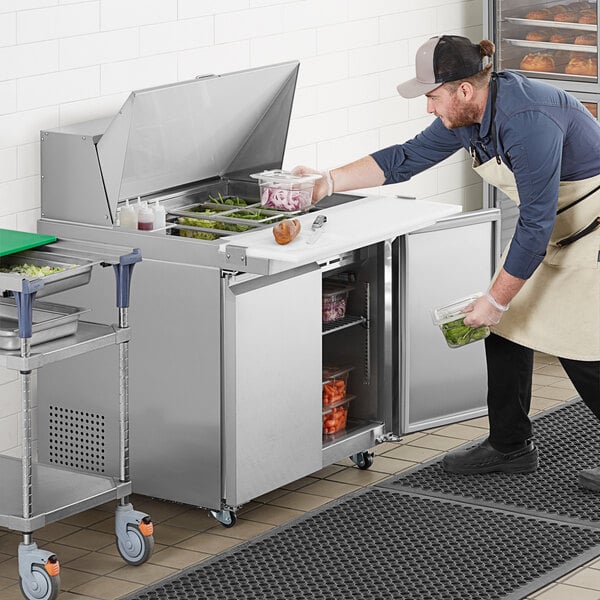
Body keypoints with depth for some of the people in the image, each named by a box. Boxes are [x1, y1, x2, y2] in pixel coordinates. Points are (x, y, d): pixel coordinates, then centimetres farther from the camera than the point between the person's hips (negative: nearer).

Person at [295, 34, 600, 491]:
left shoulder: (527, 122, -33)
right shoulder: (468, 116, -4)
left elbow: (535, 225, -30)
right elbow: (406, 159, 8)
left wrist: (495, 300, -23)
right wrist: (328, 182, 3)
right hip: (553, 225, 9)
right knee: (509, 327, 8)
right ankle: (510, 445, 19)